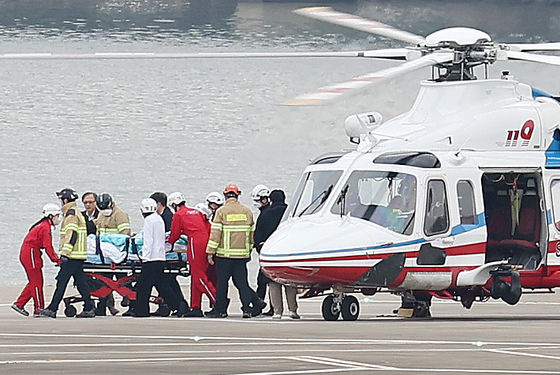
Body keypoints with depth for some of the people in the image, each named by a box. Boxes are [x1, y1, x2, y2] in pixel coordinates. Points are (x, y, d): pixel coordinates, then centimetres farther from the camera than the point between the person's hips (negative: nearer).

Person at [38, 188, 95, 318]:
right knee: (80, 281, 10)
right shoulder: (78, 213, 20)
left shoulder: (71, 214, -12)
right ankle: (89, 308, 8)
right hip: (79, 255, 10)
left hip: (72, 256, -10)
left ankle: (52, 309, -9)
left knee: (62, 281, -8)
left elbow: (71, 234, -20)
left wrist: (65, 253, -22)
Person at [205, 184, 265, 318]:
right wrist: (249, 251, 23)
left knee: (222, 281, 4)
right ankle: (247, 308, -4)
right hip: (242, 254, 4)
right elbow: (251, 234, 14)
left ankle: (220, 309, 8)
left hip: (225, 253, -4)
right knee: (241, 281, 7)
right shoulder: (247, 212, 8)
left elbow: (215, 233, -9)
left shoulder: (221, 211, -6)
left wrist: (210, 252, -6)